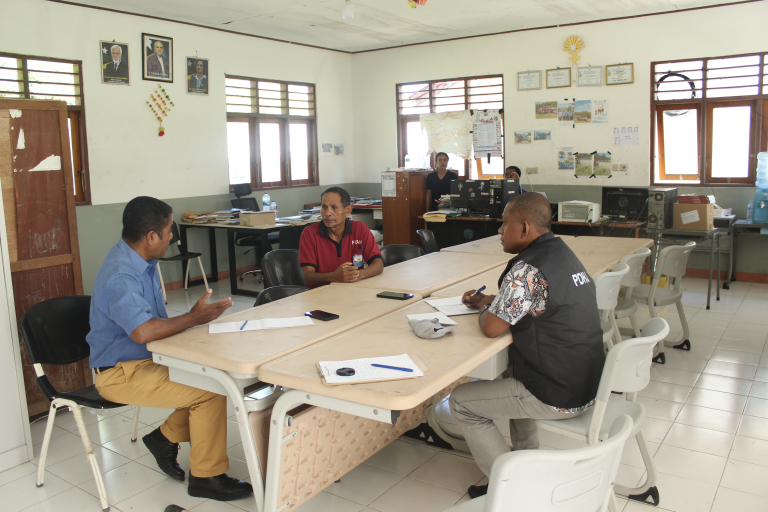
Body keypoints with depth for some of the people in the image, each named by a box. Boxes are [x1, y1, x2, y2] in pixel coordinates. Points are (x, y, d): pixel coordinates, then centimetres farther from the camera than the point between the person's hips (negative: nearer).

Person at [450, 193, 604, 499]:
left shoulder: (527, 270, -25)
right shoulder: (562, 253, 6)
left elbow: (491, 328, -21)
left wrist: (485, 310, 0)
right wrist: (488, 300, 12)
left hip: (559, 398, -9)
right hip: (588, 382, 10)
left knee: (461, 402, 2)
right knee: (511, 373, 34)